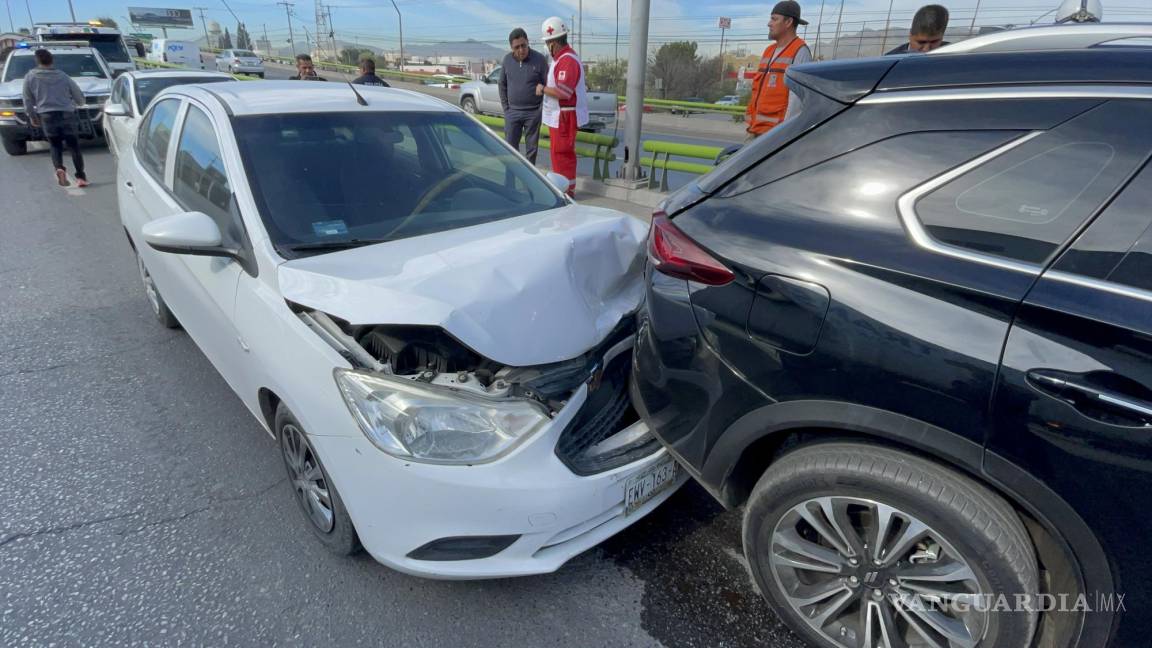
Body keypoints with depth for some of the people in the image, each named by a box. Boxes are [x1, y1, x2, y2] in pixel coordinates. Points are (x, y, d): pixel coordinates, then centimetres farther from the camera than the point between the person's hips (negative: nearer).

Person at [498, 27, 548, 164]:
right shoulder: (507, 59, 2)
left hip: (533, 112, -3)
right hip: (512, 112, 3)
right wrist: (506, 108, 6)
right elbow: (502, 85, 11)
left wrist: (542, 108, -8)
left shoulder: (540, 59, -7)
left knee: (532, 148, 6)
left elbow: (548, 86, -4)